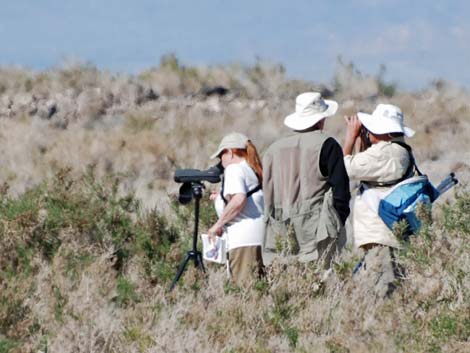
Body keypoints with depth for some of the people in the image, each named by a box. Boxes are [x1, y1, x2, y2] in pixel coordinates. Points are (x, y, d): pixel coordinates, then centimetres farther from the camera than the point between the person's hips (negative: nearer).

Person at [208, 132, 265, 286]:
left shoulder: (234, 169, -6)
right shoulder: (253, 170, 20)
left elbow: (238, 200, -20)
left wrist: (218, 224, -11)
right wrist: (222, 199, 30)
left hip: (244, 237, -9)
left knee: (245, 286, -12)